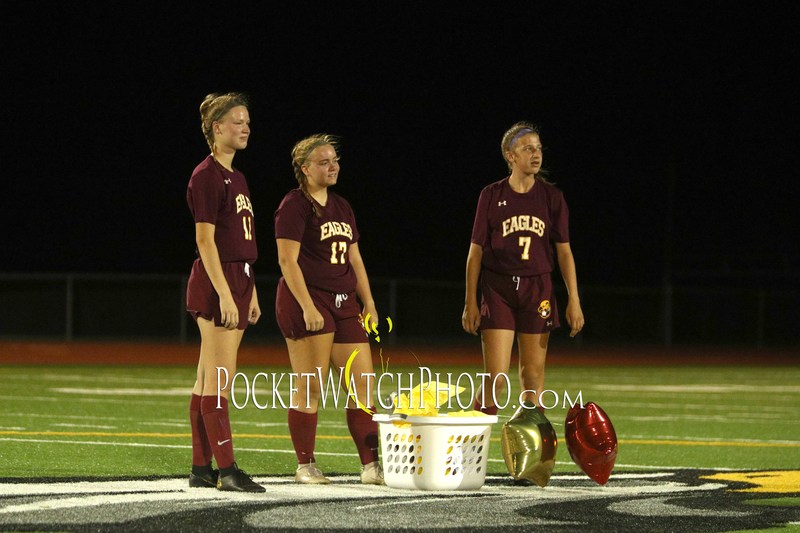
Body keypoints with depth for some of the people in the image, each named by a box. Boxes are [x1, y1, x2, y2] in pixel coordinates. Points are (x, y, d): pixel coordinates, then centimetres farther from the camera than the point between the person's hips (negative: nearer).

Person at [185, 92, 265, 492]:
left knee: (207, 382, 9)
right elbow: (205, 240, -15)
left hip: (238, 282, 9)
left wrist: (250, 293, 19)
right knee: (217, 381, -9)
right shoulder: (206, 177, -10)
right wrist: (224, 294, -20)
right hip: (215, 283, -9)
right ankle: (227, 471, -11)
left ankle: (200, 469, 11)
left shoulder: (237, 178, 17)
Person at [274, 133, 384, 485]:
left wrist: (368, 302, 15)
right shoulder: (294, 206, -6)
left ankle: (371, 465, 3)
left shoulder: (341, 207, 18)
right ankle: (305, 467, 2)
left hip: (343, 304, 8)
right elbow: (288, 260, -13)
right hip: (305, 301, -8)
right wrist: (307, 307, -20)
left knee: (363, 384, 2)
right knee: (310, 387, -6)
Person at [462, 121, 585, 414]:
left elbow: (564, 251, 5)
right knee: (495, 379, -9)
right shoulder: (492, 195, 0)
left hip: (537, 289, 2)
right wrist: (470, 302, -1)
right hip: (497, 288, -2)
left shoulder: (552, 197, 4)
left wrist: (574, 300, -2)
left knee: (533, 377, 4)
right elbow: (476, 251, 3)